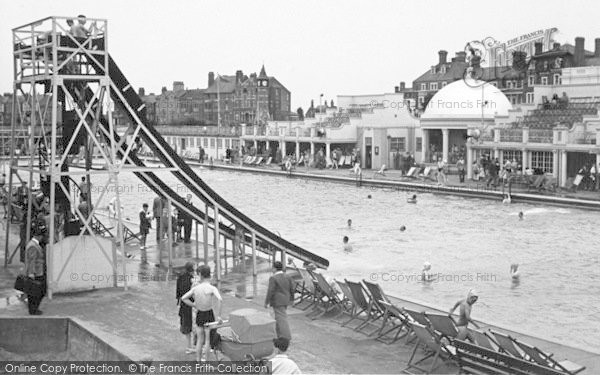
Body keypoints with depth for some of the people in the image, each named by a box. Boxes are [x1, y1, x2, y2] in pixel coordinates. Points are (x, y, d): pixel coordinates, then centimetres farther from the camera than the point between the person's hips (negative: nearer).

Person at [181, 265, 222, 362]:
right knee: (209, 341, 11)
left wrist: (195, 306, 6)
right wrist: (218, 316, -25)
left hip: (199, 315, 4)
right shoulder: (212, 288, -15)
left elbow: (183, 298, 1)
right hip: (209, 315, -4)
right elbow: (220, 300, -31)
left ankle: (198, 362, 20)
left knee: (200, 340, 15)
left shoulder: (196, 288, -3)